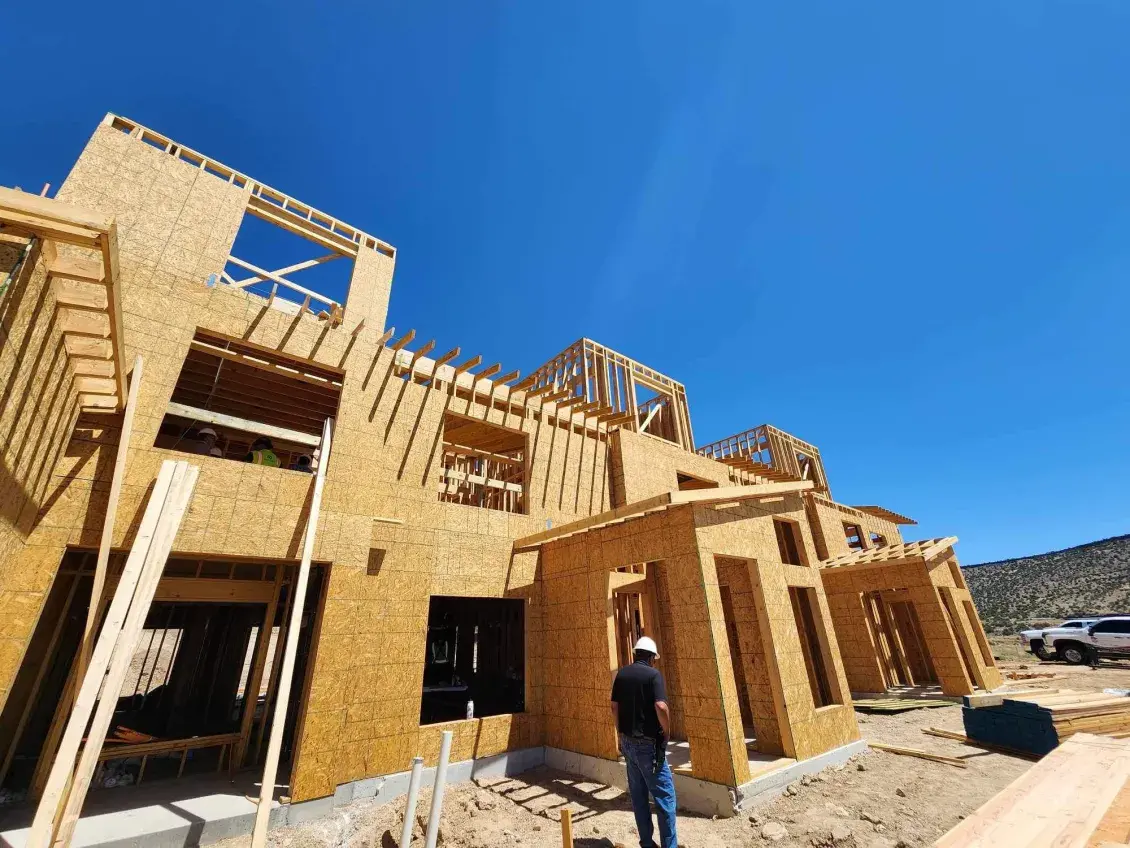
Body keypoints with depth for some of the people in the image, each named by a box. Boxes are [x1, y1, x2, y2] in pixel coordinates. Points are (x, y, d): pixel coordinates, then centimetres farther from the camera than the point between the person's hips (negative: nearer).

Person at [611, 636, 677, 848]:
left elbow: (614, 706, 8)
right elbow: (660, 707, -25)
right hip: (647, 742, -6)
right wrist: (667, 731, -8)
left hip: (627, 741, 6)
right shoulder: (653, 674, -14)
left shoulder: (621, 674, 4)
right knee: (664, 794, 6)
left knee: (638, 794, 16)